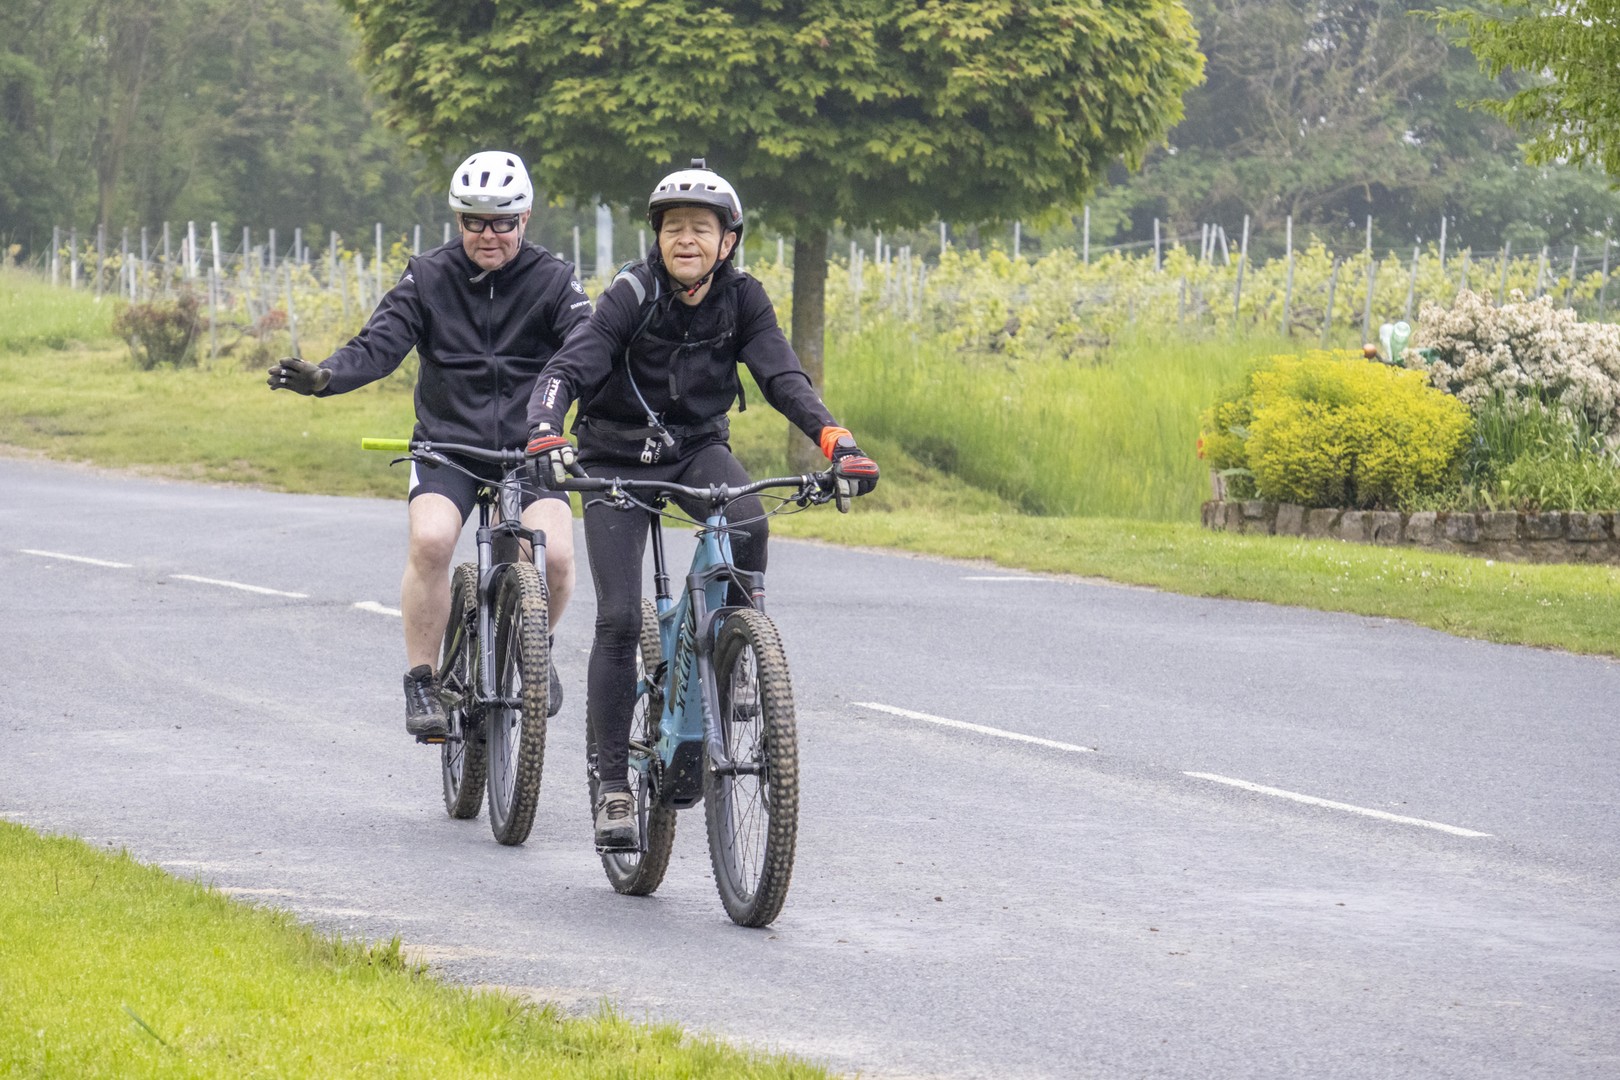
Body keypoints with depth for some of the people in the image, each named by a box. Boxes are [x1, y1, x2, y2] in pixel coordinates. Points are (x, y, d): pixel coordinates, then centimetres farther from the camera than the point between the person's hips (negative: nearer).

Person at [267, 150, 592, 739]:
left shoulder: (552, 280, -2)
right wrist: (321, 377, -31)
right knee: (430, 540, -29)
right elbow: (377, 346, -11)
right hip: (447, 446, 0)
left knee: (554, 555, -24)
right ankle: (421, 680, -13)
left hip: (528, 450, 0)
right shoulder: (430, 277, -1)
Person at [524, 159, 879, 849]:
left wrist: (836, 443, -35)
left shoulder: (742, 299, -9)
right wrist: (544, 432, -49)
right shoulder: (633, 294, -18)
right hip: (616, 455, -2)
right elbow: (567, 369, -28)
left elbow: (782, 377, -18)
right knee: (619, 618, -11)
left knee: (749, 527, -32)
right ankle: (612, 785, -2)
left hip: (696, 448, 2)